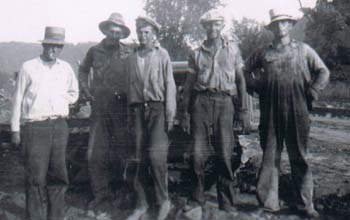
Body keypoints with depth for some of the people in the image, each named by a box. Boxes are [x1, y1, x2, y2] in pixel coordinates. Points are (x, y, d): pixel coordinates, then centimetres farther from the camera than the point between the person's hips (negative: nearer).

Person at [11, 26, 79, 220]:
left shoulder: (66, 68, 10)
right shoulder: (28, 67, 0)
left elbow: (74, 93, 26)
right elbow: (18, 98, 2)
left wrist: (62, 102, 8)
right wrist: (15, 129, 0)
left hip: (59, 126, 4)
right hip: (35, 126, -4)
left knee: (58, 174, 9)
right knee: (36, 176, -3)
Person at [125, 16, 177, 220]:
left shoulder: (162, 55, 2)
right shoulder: (133, 58, 13)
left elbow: (169, 85, -2)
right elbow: (131, 86, 15)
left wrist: (170, 114, -8)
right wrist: (132, 111, 11)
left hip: (158, 108, -3)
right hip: (139, 109, 4)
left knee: (156, 155, -11)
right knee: (142, 157, 4)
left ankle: (163, 201, 6)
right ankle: (142, 203, 14)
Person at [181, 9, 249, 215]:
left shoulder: (232, 48, 11)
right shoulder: (197, 53, 13)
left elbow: (241, 80, 10)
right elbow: (189, 84, 14)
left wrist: (243, 109, 4)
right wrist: (186, 113, 10)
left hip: (224, 102, -1)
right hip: (201, 102, 1)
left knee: (225, 154, 1)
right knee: (198, 153, -1)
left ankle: (227, 202, 11)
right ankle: (197, 198, 13)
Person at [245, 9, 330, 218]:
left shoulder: (303, 49, 6)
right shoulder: (263, 53, 9)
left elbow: (323, 72, 6)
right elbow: (246, 70, 17)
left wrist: (311, 93, -2)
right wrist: (257, 87, 6)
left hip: (297, 112, -1)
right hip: (271, 112, 1)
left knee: (299, 157, 5)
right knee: (270, 156, 5)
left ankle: (307, 203, 12)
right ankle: (269, 200, 13)